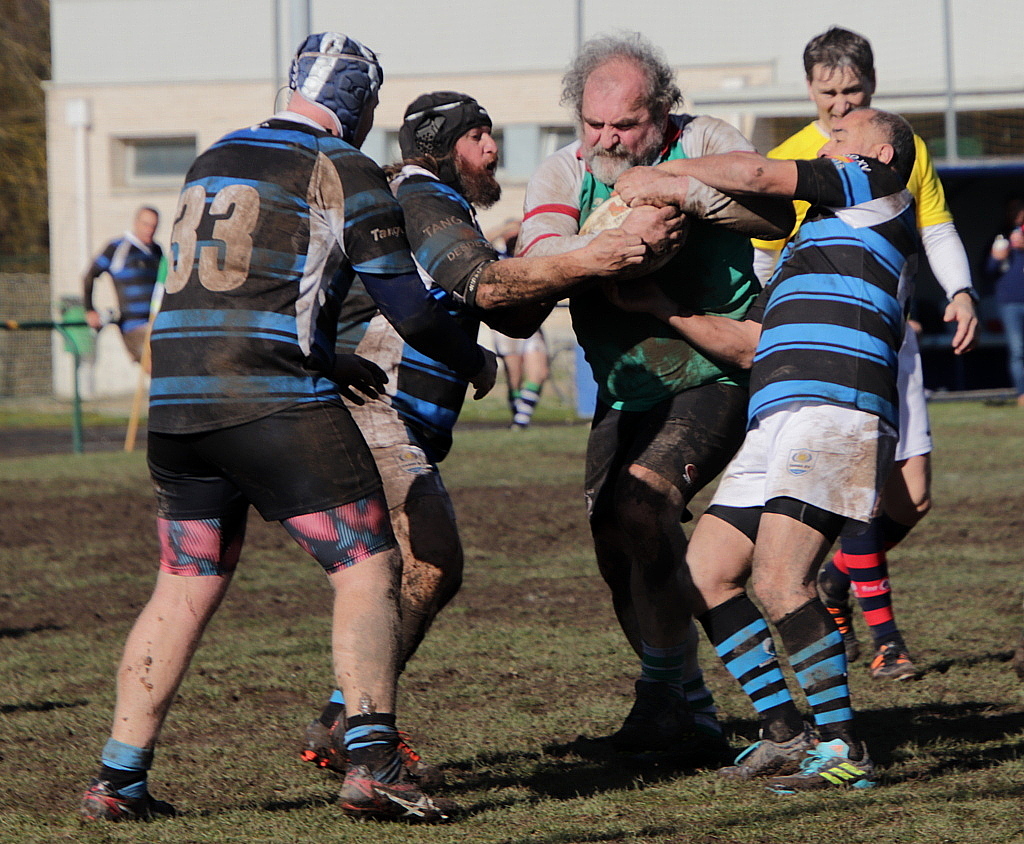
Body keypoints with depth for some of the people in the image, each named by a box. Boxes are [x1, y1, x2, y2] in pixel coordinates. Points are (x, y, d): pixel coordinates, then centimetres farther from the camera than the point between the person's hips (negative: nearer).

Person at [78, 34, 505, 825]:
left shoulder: (213, 159, 18)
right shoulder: (344, 172, -1)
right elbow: (409, 308, -1)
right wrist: (475, 361, 18)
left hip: (176, 398, 6)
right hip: (274, 403, -6)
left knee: (184, 588, 14)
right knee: (368, 568, -1)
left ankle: (119, 779, 11)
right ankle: (371, 761, -13)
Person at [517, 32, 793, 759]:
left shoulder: (702, 142, -7)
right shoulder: (563, 174, -2)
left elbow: (780, 215, -18)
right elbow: (537, 262, -19)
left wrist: (691, 195, -30)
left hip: (716, 378, -5)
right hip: (625, 392, 5)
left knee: (640, 507, -24)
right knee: (615, 548, 0)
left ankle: (668, 694, -11)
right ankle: (690, 714, 17)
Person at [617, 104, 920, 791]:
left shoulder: (879, 189, 9)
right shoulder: (807, 242, 35)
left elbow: (758, 173, -2)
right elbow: (749, 342, 29)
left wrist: (665, 178, 9)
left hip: (832, 413, -10)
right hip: (776, 423, 10)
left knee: (778, 582, -21)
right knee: (706, 576, 3)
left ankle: (844, 749, -15)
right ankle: (786, 733, 5)